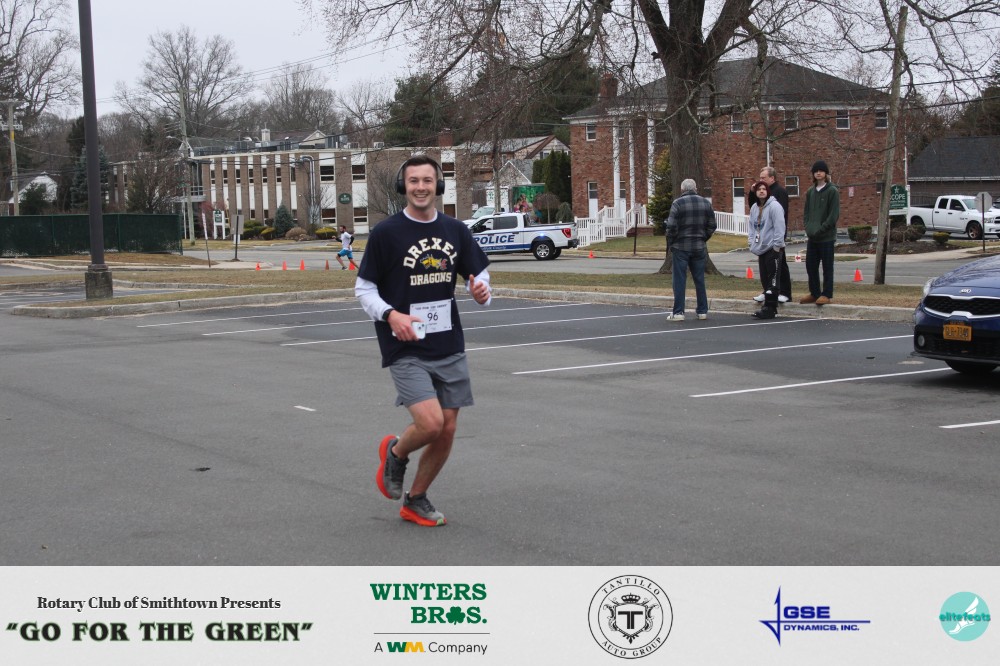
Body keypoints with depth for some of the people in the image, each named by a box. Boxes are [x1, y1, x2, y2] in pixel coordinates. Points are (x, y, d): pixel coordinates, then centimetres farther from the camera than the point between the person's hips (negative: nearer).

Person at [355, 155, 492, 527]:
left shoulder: (455, 230, 6)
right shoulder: (386, 232, -7)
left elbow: (479, 273, 16)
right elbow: (363, 288, -2)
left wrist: (482, 291, -8)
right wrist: (390, 315, -20)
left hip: (449, 347, 5)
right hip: (405, 348, -5)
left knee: (447, 430, 6)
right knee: (430, 423, -20)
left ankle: (415, 501, 26)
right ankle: (395, 452, 15)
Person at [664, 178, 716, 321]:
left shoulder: (677, 203, -10)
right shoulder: (706, 203, 4)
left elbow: (671, 227, -13)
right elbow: (712, 225, 6)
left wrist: (670, 244, 0)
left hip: (681, 247, -4)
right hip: (699, 247, 4)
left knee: (680, 280, 0)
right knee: (699, 279, 12)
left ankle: (678, 312, -2)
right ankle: (702, 311, 15)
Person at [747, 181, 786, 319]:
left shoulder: (774, 206, -10)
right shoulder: (754, 208, 13)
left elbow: (779, 227, -15)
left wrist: (777, 245, -16)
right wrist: (752, 244, 11)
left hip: (772, 249, -8)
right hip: (761, 249, 8)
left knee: (772, 279, -6)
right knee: (765, 279, 11)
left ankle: (770, 308, -7)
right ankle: (769, 307, 18)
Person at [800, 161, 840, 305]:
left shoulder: (832, 191, -6)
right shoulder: (810, 192, 12)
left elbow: (834, 215, -11)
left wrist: (820, 230, -14)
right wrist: (808, 229, -1)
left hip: (826, 236, -6)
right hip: (812, 236, 6)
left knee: (827, 266, 0)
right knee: (810, 265, 8)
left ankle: (827, 294, 5)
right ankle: (814, 293, 18)